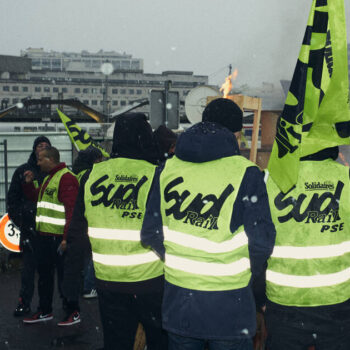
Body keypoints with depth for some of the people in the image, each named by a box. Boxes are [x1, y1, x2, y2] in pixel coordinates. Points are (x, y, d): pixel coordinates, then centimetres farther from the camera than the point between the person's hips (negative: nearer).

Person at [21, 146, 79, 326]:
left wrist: (67, 237, -25)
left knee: (64, 275, -2)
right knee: (44, 274, 15)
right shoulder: (48, 178, 18)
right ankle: (44, 311, 26)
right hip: (44, 235, 10)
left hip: (58, 237, -10)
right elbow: (37, 198, 30)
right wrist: (28, 183, 14)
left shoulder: (66, 178, -14)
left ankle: (73, 313, 9)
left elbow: (71, 210, -20)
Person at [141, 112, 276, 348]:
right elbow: (261, 241, -16)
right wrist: (254, 273, 3)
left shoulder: (169, 169, 0)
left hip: (177, 301, 4)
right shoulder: (246, 173, -12)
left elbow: (151, 233, 2)